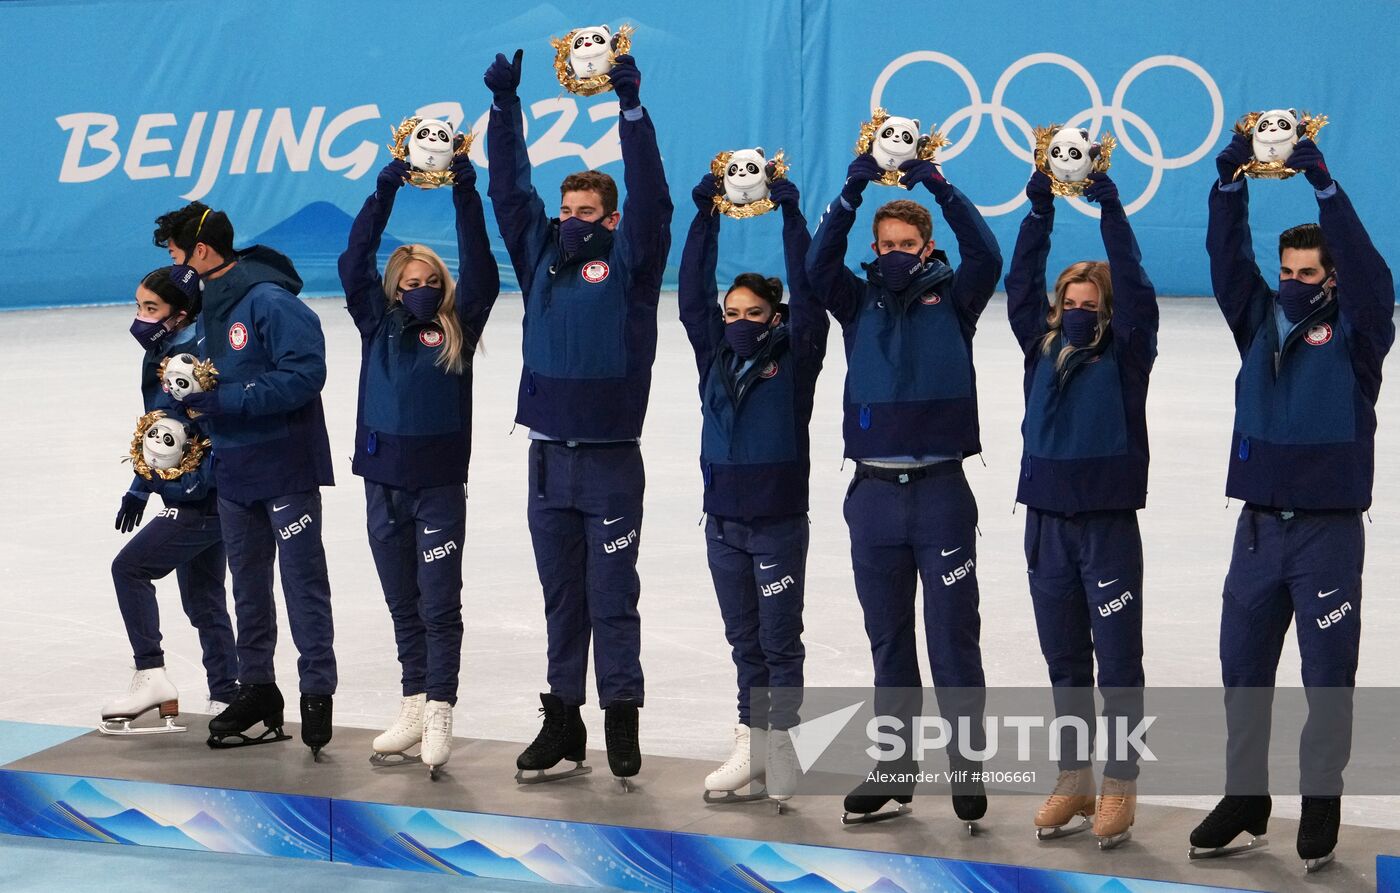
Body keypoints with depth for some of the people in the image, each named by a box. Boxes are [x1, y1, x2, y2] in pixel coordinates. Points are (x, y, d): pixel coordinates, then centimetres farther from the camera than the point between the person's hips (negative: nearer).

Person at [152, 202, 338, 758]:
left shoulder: (271, 302, -16)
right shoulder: (208, 310, 12)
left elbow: (305, 374, -25)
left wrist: (222, 400, -24)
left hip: (286, 467, -9)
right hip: (232, 471, 9)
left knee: (303, 582, -4)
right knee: (248, 586, 15)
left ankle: (317, 693, 2)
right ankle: (257, 690, 24)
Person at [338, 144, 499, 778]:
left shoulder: (457, 329, 1)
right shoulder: (377, 327, 6)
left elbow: (480, 272, -9)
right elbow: (355, 263, -3)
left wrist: (466, 195, -17)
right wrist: (385, 191, -11)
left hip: (440, 487, -3)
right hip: (384, 484, 3)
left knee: (439, 603, -4)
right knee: (403, 605, 11)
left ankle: (439, 715, -1)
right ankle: (414, 708, 20)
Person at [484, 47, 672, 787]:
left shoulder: (628, 261, -1)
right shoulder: (541, 256, 11)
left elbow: (650, 197, -13)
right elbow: (510, 191, 8)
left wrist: (632, 108, -19)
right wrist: (505, 108, 1)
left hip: (610, 461, -4)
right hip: (548, 456, 4)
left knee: (612, 598, -1)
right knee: (562, 601, 10)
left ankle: (621, 724, 4)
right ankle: (562, 724, 16)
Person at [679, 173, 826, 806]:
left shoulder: (794, 356, -4)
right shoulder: (715, 356, 6)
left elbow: (807, 294, -13)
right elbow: (692, 294, 2)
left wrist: (791, 213, -16)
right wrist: (705, 216, -4)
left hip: (778, 522, -5)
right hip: (723, 521, 5)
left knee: (779, 640, 2)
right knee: (744, 640, 12)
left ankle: (779, 743, 9)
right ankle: (752, 742, 19)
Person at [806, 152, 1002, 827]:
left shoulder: (952, 298, 4)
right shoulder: (860, 302, 9)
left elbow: (986, 257, -14)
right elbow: (818, 263, -8)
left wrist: (939, 187, -21)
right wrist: (853, 191, -18)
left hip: (941, 493, -3)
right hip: (874, 493, 3)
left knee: (953, 640, -1)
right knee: (888, 643, 10)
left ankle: (968, 769, 6)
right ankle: (894, 769, 18)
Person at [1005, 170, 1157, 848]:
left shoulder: (1125, 354, -2)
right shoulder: (1043, 347, 8)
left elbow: (1135, 291, -14)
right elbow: (1021, 286, 2)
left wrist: (1109, 208, -17)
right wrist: (1039, 208, -6)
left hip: (1108, 525, -4)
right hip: (1046, 523, 4)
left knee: (1118, 663, 1)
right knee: (1064, 663, 12)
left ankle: (1120, 788, 7)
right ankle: (1073, 782, 21)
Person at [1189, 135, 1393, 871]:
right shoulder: (1260, 321, 8)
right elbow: (1227, 258, -1)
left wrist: (1324, 186, -26)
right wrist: (1231, 181, -16)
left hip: (1328, 531, -4)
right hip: (1258, 527, 4)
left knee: (1327, 675, 2)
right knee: (1242, 670, 9)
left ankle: (1321, 805, 12)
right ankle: (1244, 799, 20)